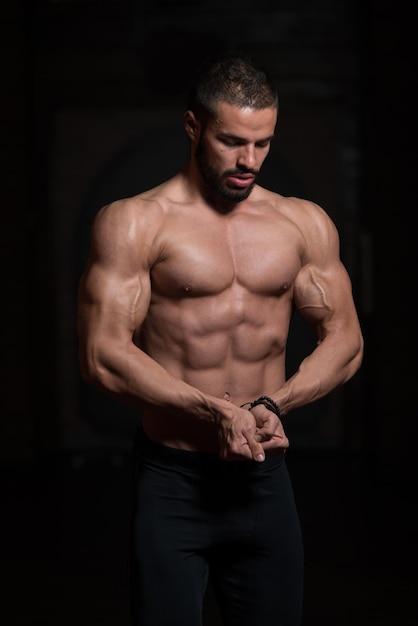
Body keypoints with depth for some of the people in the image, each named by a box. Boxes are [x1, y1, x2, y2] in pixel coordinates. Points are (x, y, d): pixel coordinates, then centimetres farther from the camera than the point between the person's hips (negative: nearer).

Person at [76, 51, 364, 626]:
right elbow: (103, 357, -12)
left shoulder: (305, 224, 8)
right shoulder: (133, 224, -5)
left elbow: (345, 341, 7)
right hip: (172, 482, -3)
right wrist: (218, 411, -18)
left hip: (266, 480, 4)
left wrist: (273, 406, -11)